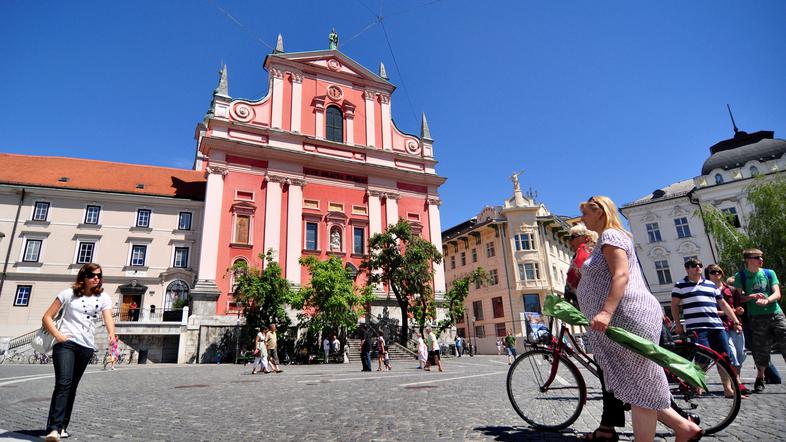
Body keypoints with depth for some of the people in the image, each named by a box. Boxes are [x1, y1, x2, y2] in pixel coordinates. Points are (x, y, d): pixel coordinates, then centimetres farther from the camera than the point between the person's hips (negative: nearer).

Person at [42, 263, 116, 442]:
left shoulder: (103, 297, 6)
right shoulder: (68, 293, 3)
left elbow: (108, 318, -10)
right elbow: (47, 317, 6)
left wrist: (112, 334, -30)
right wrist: (58, 335, -9)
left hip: (87, 347, 3)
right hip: (66, 343, -3)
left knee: (72, 387, 11)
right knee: (63, 383, -18)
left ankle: (62, 426, 23)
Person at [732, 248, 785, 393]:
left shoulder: (769, 273, 8)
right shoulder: (740, 276, 1)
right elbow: (739, 297, -1)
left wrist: (766, 300, -20)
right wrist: (753, 296, -19)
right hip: (757, 317, -2)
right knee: (761, 349, 3)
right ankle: (760, 379, 18)